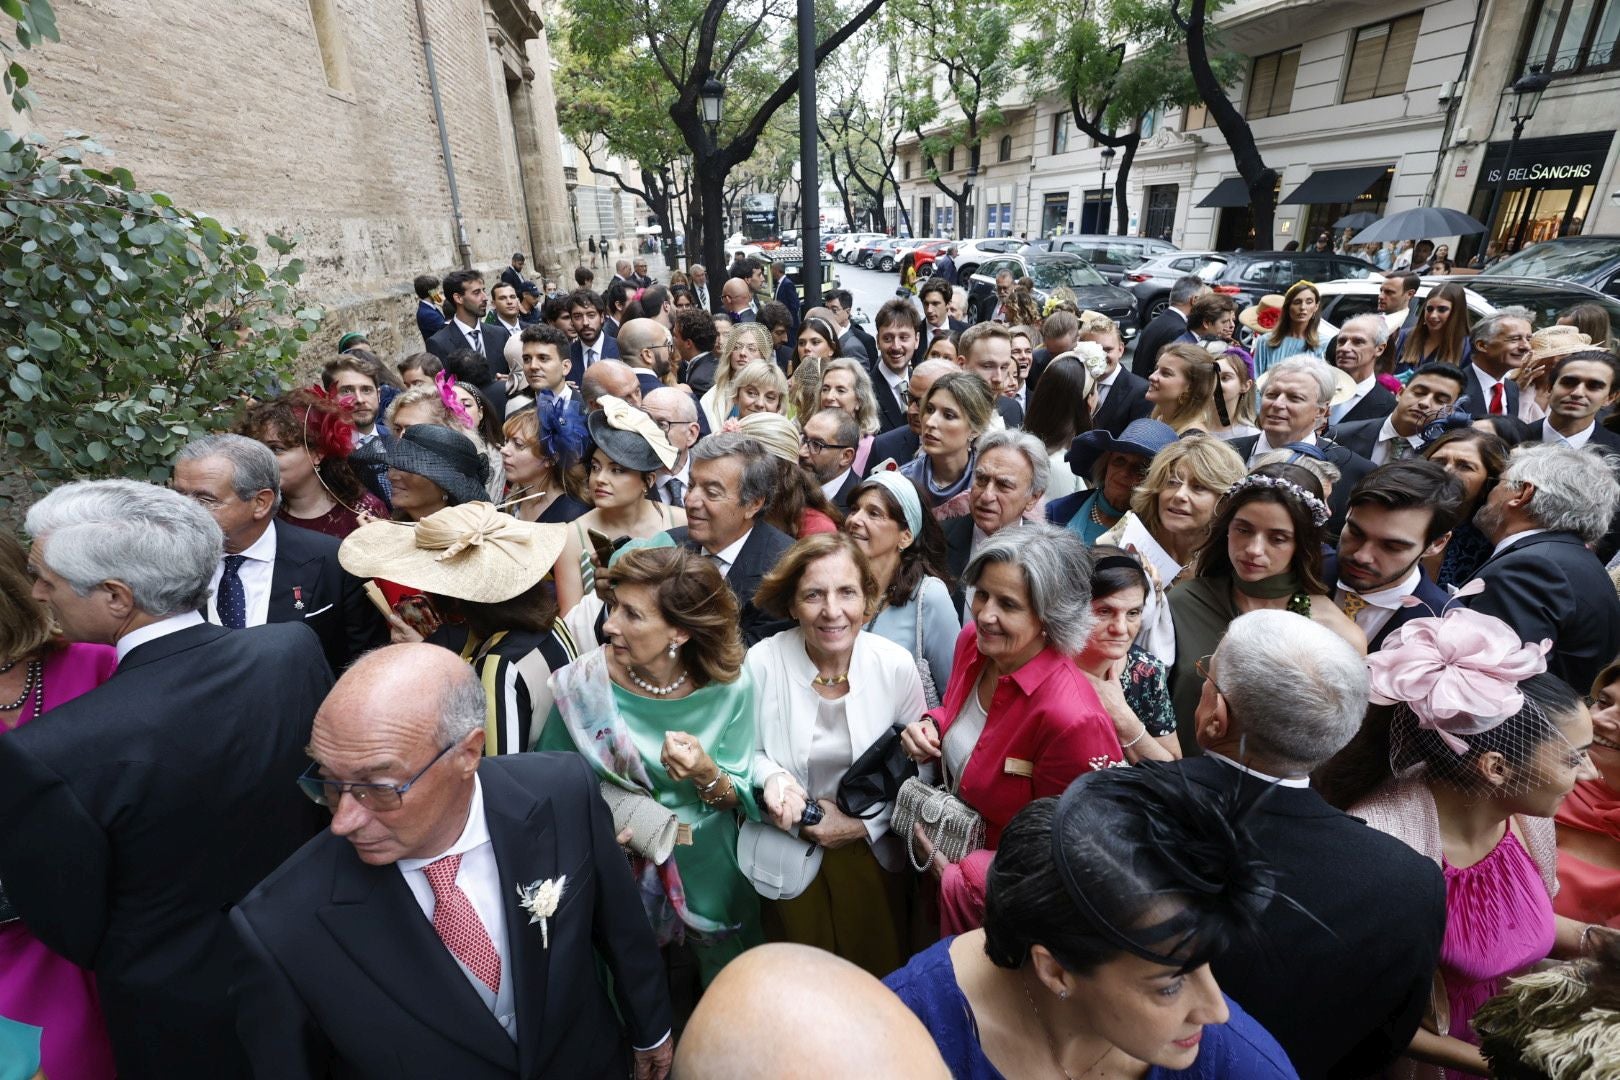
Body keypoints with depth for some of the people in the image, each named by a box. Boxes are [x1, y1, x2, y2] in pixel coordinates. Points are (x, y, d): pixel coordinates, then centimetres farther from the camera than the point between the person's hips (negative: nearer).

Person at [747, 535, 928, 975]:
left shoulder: (897, 665, -16)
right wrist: (772, 777, -24)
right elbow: (746, 750, -4)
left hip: (873, 851, 1)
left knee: (879, 977, 24)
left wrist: (866, 823, -13)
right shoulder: (762, 662, -20)